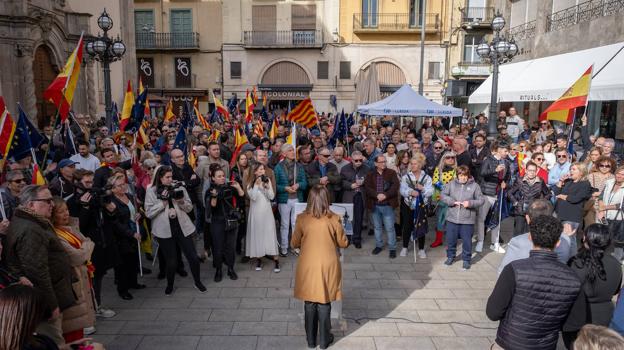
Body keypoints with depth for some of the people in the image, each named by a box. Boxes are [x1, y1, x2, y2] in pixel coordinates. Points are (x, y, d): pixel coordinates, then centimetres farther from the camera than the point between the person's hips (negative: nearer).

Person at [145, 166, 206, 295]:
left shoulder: (179, 188, 4)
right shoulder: (151, 191, -1)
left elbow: (189, 208, 7)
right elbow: (149, 213, -7)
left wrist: (182, 202, -13)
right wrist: (163, 202, -15)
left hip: (182, 228, 2)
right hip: (165, 231, -2)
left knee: (193, 257, 3)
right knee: (171, 261, 5)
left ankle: (197, 281, 28)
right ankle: (170, 285, 33)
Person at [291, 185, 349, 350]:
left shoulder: (302, 218, -10)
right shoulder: (333, 219, -11)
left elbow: (294, 243, 1)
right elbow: (343, 243, 0)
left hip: (308, 266, 1)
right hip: (327, 266, 0)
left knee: (309, 303, 14)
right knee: (324, 303, 12)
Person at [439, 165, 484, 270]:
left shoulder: (474, 186, -1)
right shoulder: (451, 184, 3)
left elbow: (481, 200, -1)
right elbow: (442, 195, 2)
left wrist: (470, 203, -18)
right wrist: (452, 201, -13)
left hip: (467, 220, -2)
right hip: (452, 218, 2)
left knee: (467, 240, 6)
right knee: (450, 239, 12)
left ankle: (466, 259, 23)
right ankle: (450, 256, 31)